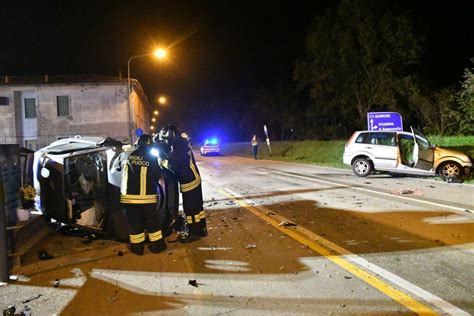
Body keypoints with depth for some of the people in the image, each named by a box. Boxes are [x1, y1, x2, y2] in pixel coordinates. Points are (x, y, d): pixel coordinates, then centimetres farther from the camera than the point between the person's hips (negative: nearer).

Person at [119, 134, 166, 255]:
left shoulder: (127, 154, 4)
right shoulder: (151, 157, -3)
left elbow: (121, 168, 18)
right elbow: (157, 175, 2)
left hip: (128, 195, 2)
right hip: (147, 195, -2)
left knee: (134, 222, 12)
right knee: (153, 222, 12)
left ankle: (137, 248, 21)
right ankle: (157, 246, 21)